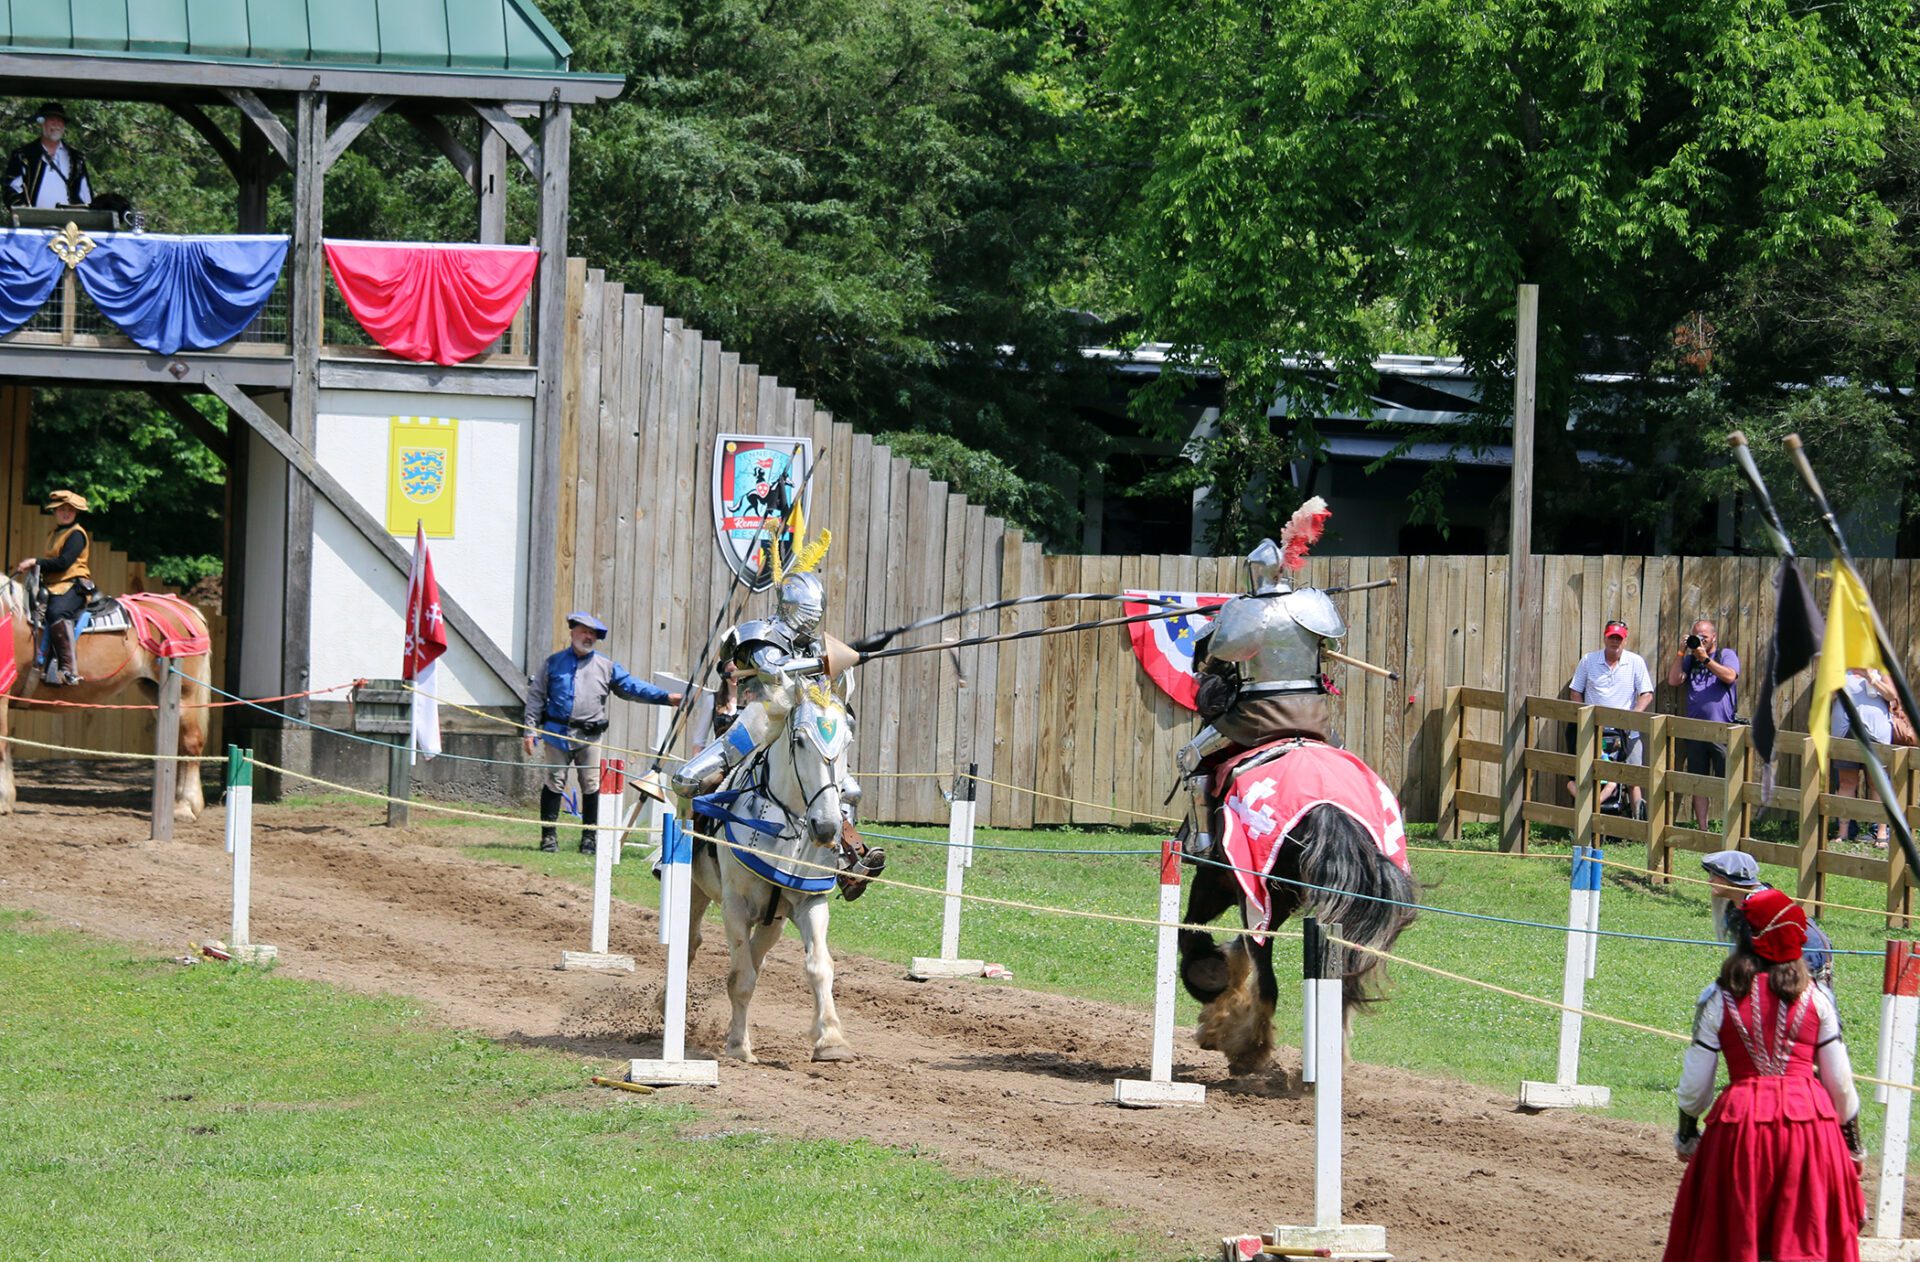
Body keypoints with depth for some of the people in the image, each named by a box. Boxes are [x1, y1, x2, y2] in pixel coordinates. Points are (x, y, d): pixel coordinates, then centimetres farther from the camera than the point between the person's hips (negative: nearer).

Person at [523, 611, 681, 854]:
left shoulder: (606, 666, 10)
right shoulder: (554, 663, 10)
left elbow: (632, 686, 7)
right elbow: (536, 697, 10)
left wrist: (666, 697, -4)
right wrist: (531, 731, 2)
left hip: (589, 737, 1)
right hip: (557, 733, -1)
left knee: (591, 787, 0)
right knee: (554, 783, -1)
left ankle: (589, 836, 9)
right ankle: (549, 835, 5)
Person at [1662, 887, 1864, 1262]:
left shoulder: (1719, 999, 0)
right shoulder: (1816, 998, 2)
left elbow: (1694, 1085, 2)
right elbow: (1840, 1083, 4)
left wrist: (1686, 1135, 20)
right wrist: (1853, 1143, 17)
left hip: (1741, 1120, -1)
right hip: (1810, 1120, 1)